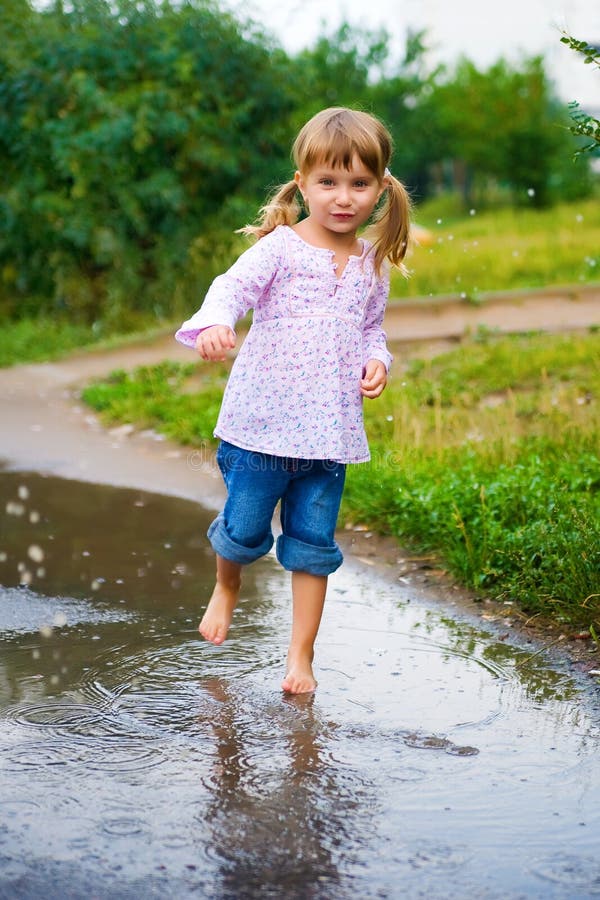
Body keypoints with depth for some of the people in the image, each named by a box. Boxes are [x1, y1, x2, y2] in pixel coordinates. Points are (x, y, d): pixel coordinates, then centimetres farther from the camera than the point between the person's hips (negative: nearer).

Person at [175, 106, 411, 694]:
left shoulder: (372, 262, 8)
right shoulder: (279, 247, -7)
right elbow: (233, 287, -21)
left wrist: (376, 360, -1)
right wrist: (215, 323, -43)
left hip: (330, 433, 3)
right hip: (261, 425, -3)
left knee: (313, 545, 7)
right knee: (244, 530, 7)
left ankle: (301, 656, 19)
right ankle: (226, 588, 42)